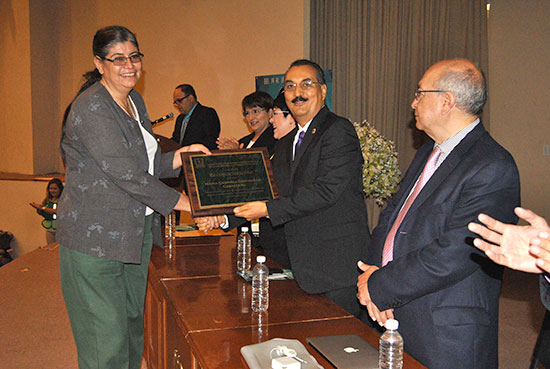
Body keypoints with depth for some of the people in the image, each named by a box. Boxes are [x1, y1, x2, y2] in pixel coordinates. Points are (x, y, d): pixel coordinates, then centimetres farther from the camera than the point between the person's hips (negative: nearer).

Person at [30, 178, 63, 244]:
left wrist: (42, 208, -19)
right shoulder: (47, 199, 9)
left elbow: (56, 211, -23)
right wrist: (38, 209, -8)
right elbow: (41, 213, 14)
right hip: (49, 229, 6)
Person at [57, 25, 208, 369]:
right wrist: (185, 203, -18)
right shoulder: (91, 108, -17)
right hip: (95, 238, -9)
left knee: (132, 323, 17)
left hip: (135, 231, 9)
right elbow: (127, 174, -22)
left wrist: (180, 156, -2)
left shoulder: (134, 100, 12)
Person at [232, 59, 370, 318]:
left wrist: (269, 210, -18)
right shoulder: (285, 144, 17)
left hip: (339, 264, -7)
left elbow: (326, 191, -20)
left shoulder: (338, 131, -10)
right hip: (304, 267, 7)